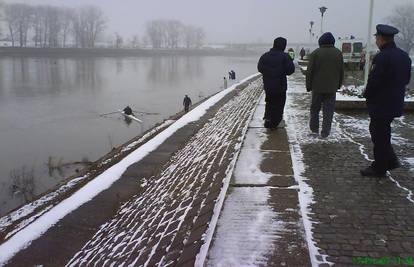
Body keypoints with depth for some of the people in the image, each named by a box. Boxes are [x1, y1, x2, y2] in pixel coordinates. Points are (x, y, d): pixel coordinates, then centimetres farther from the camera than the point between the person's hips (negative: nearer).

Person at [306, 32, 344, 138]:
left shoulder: (315, 53, -7)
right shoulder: (338, 53, 3)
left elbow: (309, 72, -6)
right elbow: (341, 71, 9)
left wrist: (308, 86, 3)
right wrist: (339, 85, 18)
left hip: (317, 87, -1)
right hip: (332, 88, 2)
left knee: (315, 108, 14)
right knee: (329, 110, 5)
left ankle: (314, 128, 23)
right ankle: (325, 132, 5)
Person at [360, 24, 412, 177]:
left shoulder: (382, 57, -21)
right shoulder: (404, 56, 6)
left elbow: (374, 81, -22)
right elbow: (406, 79, 12)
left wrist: (367, 94, -5)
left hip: (381, 105, -8)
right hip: (395, 104, 8)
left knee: (379, 136, 4)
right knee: (382, 133, 23)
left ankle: (379, 169, 15)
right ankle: (390, 160, 26)